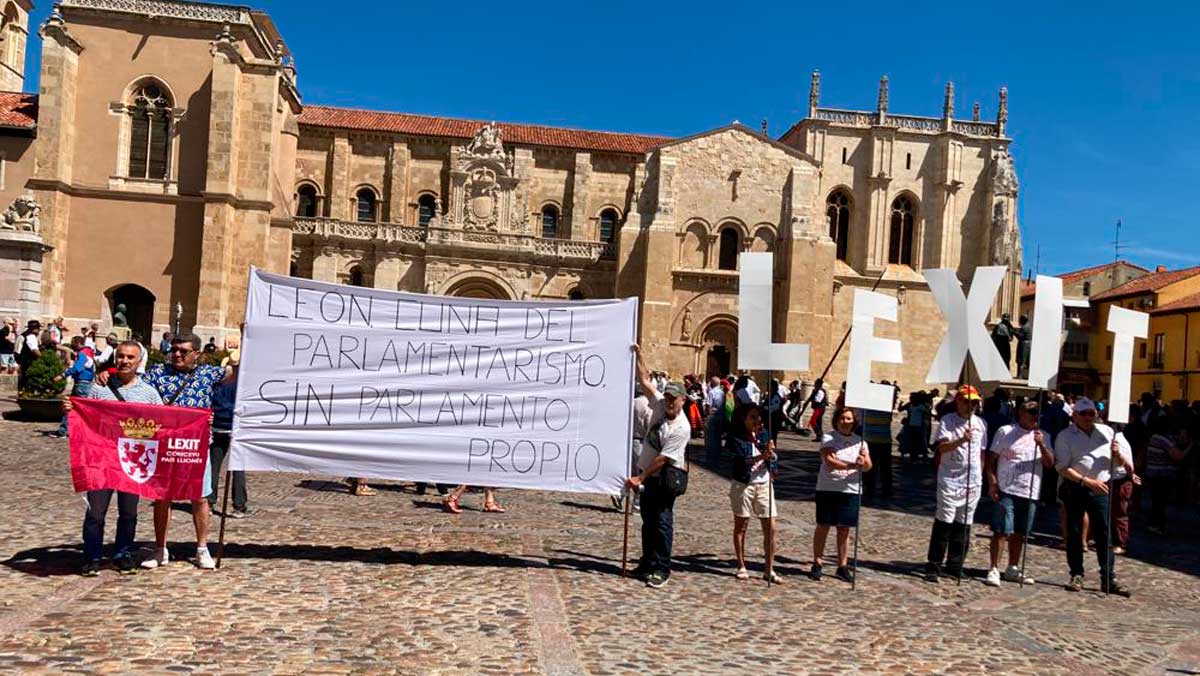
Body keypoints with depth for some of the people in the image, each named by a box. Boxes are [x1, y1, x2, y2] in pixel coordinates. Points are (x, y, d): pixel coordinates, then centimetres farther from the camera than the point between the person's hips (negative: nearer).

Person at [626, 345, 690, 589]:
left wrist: (640, 478, -22)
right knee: (648, 520, 14)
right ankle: (648, 563, 24)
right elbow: (645, 381, 6)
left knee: (662, 521, -7)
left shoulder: (681, 428, -22)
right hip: (648, 474, 8)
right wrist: (638, 355, 0)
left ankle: (661, 569, -2)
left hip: (665, 477, -8)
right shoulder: (659, 404, -2)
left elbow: (663, 459, -23)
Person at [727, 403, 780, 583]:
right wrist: (762, 456, -35)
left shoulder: (764, 435, 7)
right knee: (741, 527, 9)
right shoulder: (736, 438, -7)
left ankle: (769, 570, 10)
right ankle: (741, 567, 21)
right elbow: (742, 460, -20)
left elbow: (771, 458, 1)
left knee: (770, 528, 0)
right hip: (743, 485, -4)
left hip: (764, 484, 4)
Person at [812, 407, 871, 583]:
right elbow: (829, 461, -18)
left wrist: (864, 462, -25)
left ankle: (843, 566, 16)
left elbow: (868, 467, -1)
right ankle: (817, 564, 10)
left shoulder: (860, 441, 8)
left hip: (851, 490, 3)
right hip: (827, 489, -3)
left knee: (844, 529, 8)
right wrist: (851, 465, -31)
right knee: (823, 526, 2)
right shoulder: (828, 438, -3)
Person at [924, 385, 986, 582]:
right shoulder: (947, 421, -5)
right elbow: (942, 447, -18)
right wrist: (961, 440, -33)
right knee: (944, 523, -4)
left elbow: (981, 452, 19)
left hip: (973, 482, 5)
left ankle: (955, 568, 17)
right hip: (950, 480, -5)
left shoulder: (980, 423, 11)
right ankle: (933, 567, 2)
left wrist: (980, 476, 15)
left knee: (963, 525, 8)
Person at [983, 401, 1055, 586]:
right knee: (1001, 531, -7)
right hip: (1006, 490, -4)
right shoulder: (1005, 432, 0)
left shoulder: (1043, 436, 12)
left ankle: (1012, 570, 23)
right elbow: (991, 459, 0)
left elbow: (1050, 464, 3)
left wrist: (1041, 445, -14)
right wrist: (992, 483, -9)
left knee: (1019, 534, 11)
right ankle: (994, 570, -1)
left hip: (1030, 493, 4)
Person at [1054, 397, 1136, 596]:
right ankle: (1077, 575, 16)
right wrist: (1087, 481, -19)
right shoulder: (1065, 436, -2)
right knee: (1074, 533, 5)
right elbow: (1062, 468, -9)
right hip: (1074, 489, -2)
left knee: (1104, 533, 1)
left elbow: (1120, 462, 15)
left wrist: (1117, 453, -9)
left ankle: (1109, 579, 7)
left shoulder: (1107, 432, 8)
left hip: (1100, 490, 2)